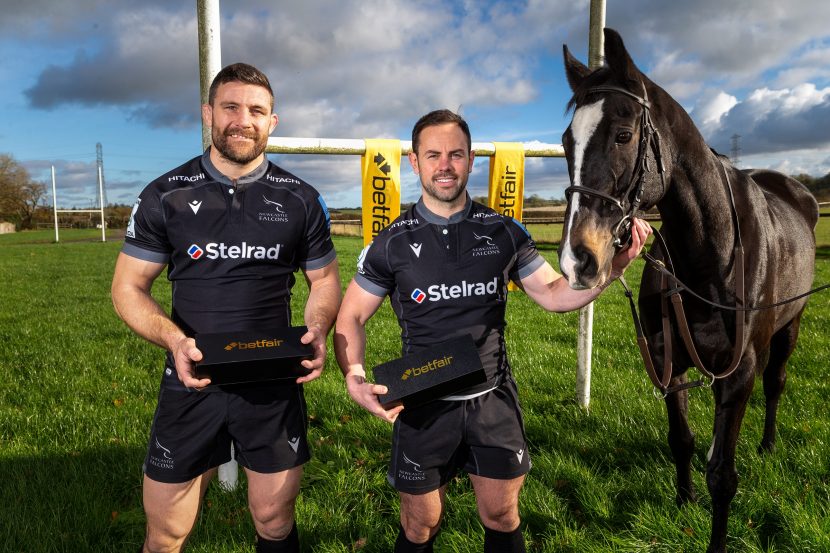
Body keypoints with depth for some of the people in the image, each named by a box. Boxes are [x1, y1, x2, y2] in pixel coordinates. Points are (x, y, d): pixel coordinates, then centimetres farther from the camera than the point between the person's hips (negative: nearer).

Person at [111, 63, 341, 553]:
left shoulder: (300, 200, 1)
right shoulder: (166, 196, -1)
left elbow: (325, 279, 9)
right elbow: (128, 286, 1)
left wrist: (318, 332, -12)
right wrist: (174, 339, -18)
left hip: (275, 387, 1)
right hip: (192, 384, 0)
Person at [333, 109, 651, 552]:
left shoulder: (504, 233, -1)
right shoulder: (392, 243, -6)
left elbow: (554, 294, 5)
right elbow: (351, 318, -2)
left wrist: (612, 266, -11)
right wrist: (355, 378, -20)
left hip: (494, 400, 1)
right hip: (423, 406, -1)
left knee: (501, 516, 15)